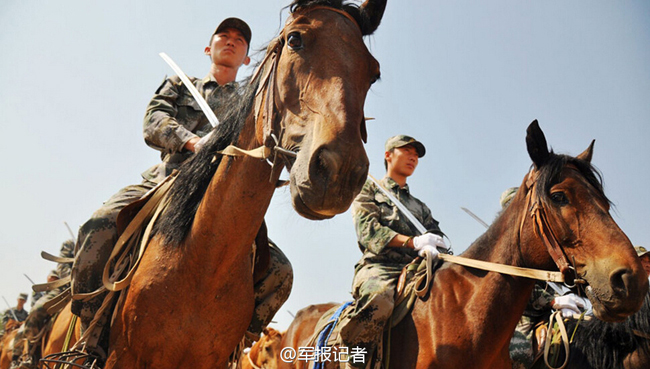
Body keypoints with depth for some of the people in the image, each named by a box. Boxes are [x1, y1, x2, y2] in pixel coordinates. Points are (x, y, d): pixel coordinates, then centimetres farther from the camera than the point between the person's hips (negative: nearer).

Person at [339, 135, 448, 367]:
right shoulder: (369, 190, 18)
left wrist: (431, 248, -10)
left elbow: (437, 235, 18)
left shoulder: (420, 207, 34)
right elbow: (367, 228, -1)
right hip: (379, 265, -5)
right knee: (377, 302, -38)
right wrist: (413, 242, -15)